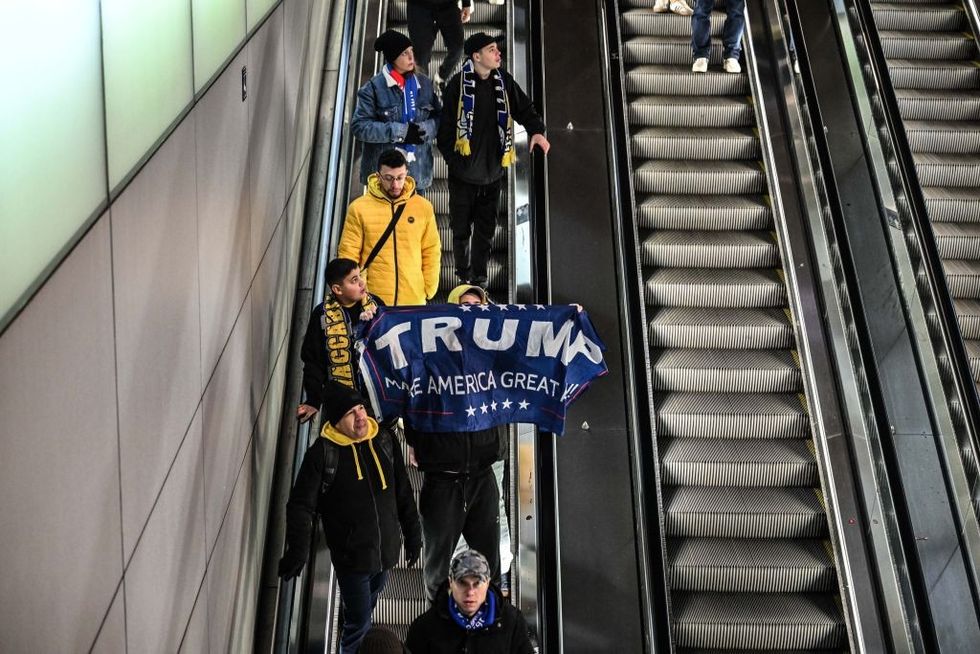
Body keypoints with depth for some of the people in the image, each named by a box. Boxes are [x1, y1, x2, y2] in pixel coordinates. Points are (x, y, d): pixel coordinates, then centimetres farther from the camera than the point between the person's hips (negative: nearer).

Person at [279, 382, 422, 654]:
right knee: (359, 621, 6)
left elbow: (403, 494, 4)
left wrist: (413, 535, 7)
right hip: (351, 556, -4)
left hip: (386, 549, 4)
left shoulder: (384, 440, -5)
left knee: (367, 609, 26)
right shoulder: (322, 453, -17)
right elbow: (300, 506, -10)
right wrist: (298, 550, -18)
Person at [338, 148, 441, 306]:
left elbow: (431, 252, 7)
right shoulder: (359, 208, -2)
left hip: (413, 300, 2)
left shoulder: (424, 207, 3)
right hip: (372, 301, -1)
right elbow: (348, 253, 0)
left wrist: (429, 289, 4)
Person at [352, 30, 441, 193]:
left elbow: (439, 117, 11)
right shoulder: (374, 87, -6)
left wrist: (425, 129, -13)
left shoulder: (424, 83, 6)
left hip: (417, 170, 4)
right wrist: (400, 132, -18)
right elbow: (359, 126, -10)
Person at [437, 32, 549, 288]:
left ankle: (479, 277, 24)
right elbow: (445, 125, -7)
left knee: (486, 228, 11)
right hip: (464, 171, -3)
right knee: (461, 228, 9)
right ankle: (463, 276, 27)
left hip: (493, 170, 4)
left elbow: (524, 108, 11)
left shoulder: (503, 81, 3)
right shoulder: (458, 84, -10)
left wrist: (537, 130, -7)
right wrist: (453, 159, -11)